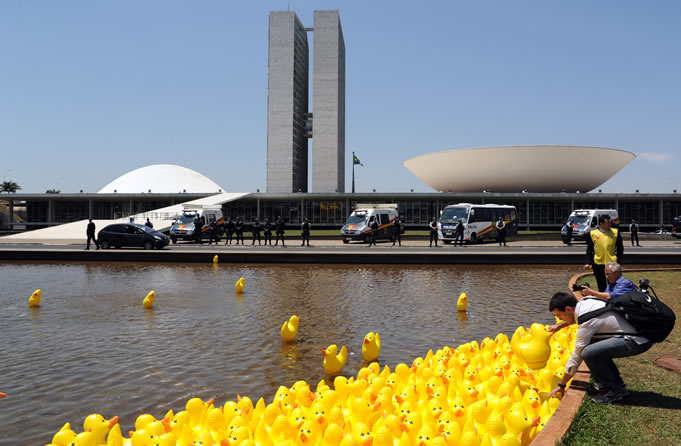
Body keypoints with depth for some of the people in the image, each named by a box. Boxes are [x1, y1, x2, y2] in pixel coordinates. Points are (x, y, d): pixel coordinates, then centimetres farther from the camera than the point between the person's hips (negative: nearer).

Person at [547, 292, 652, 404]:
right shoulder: (586, 301, 4)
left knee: (589, 353, -23)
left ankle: (613, 391, -4)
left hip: (638, 341, -10)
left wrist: (561, 385, -1)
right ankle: (618, 385, 20)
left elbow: (577, 356, -11)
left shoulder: (587, 321, -19)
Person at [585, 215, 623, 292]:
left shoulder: (615, 232, 3)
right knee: (601, 288, 10)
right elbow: (589, 251, 7)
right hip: (598, 265, 0)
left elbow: (620, 249, 9)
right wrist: (589, 263, -3)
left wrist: (618, 261, 0)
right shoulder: (592, 234, 1)